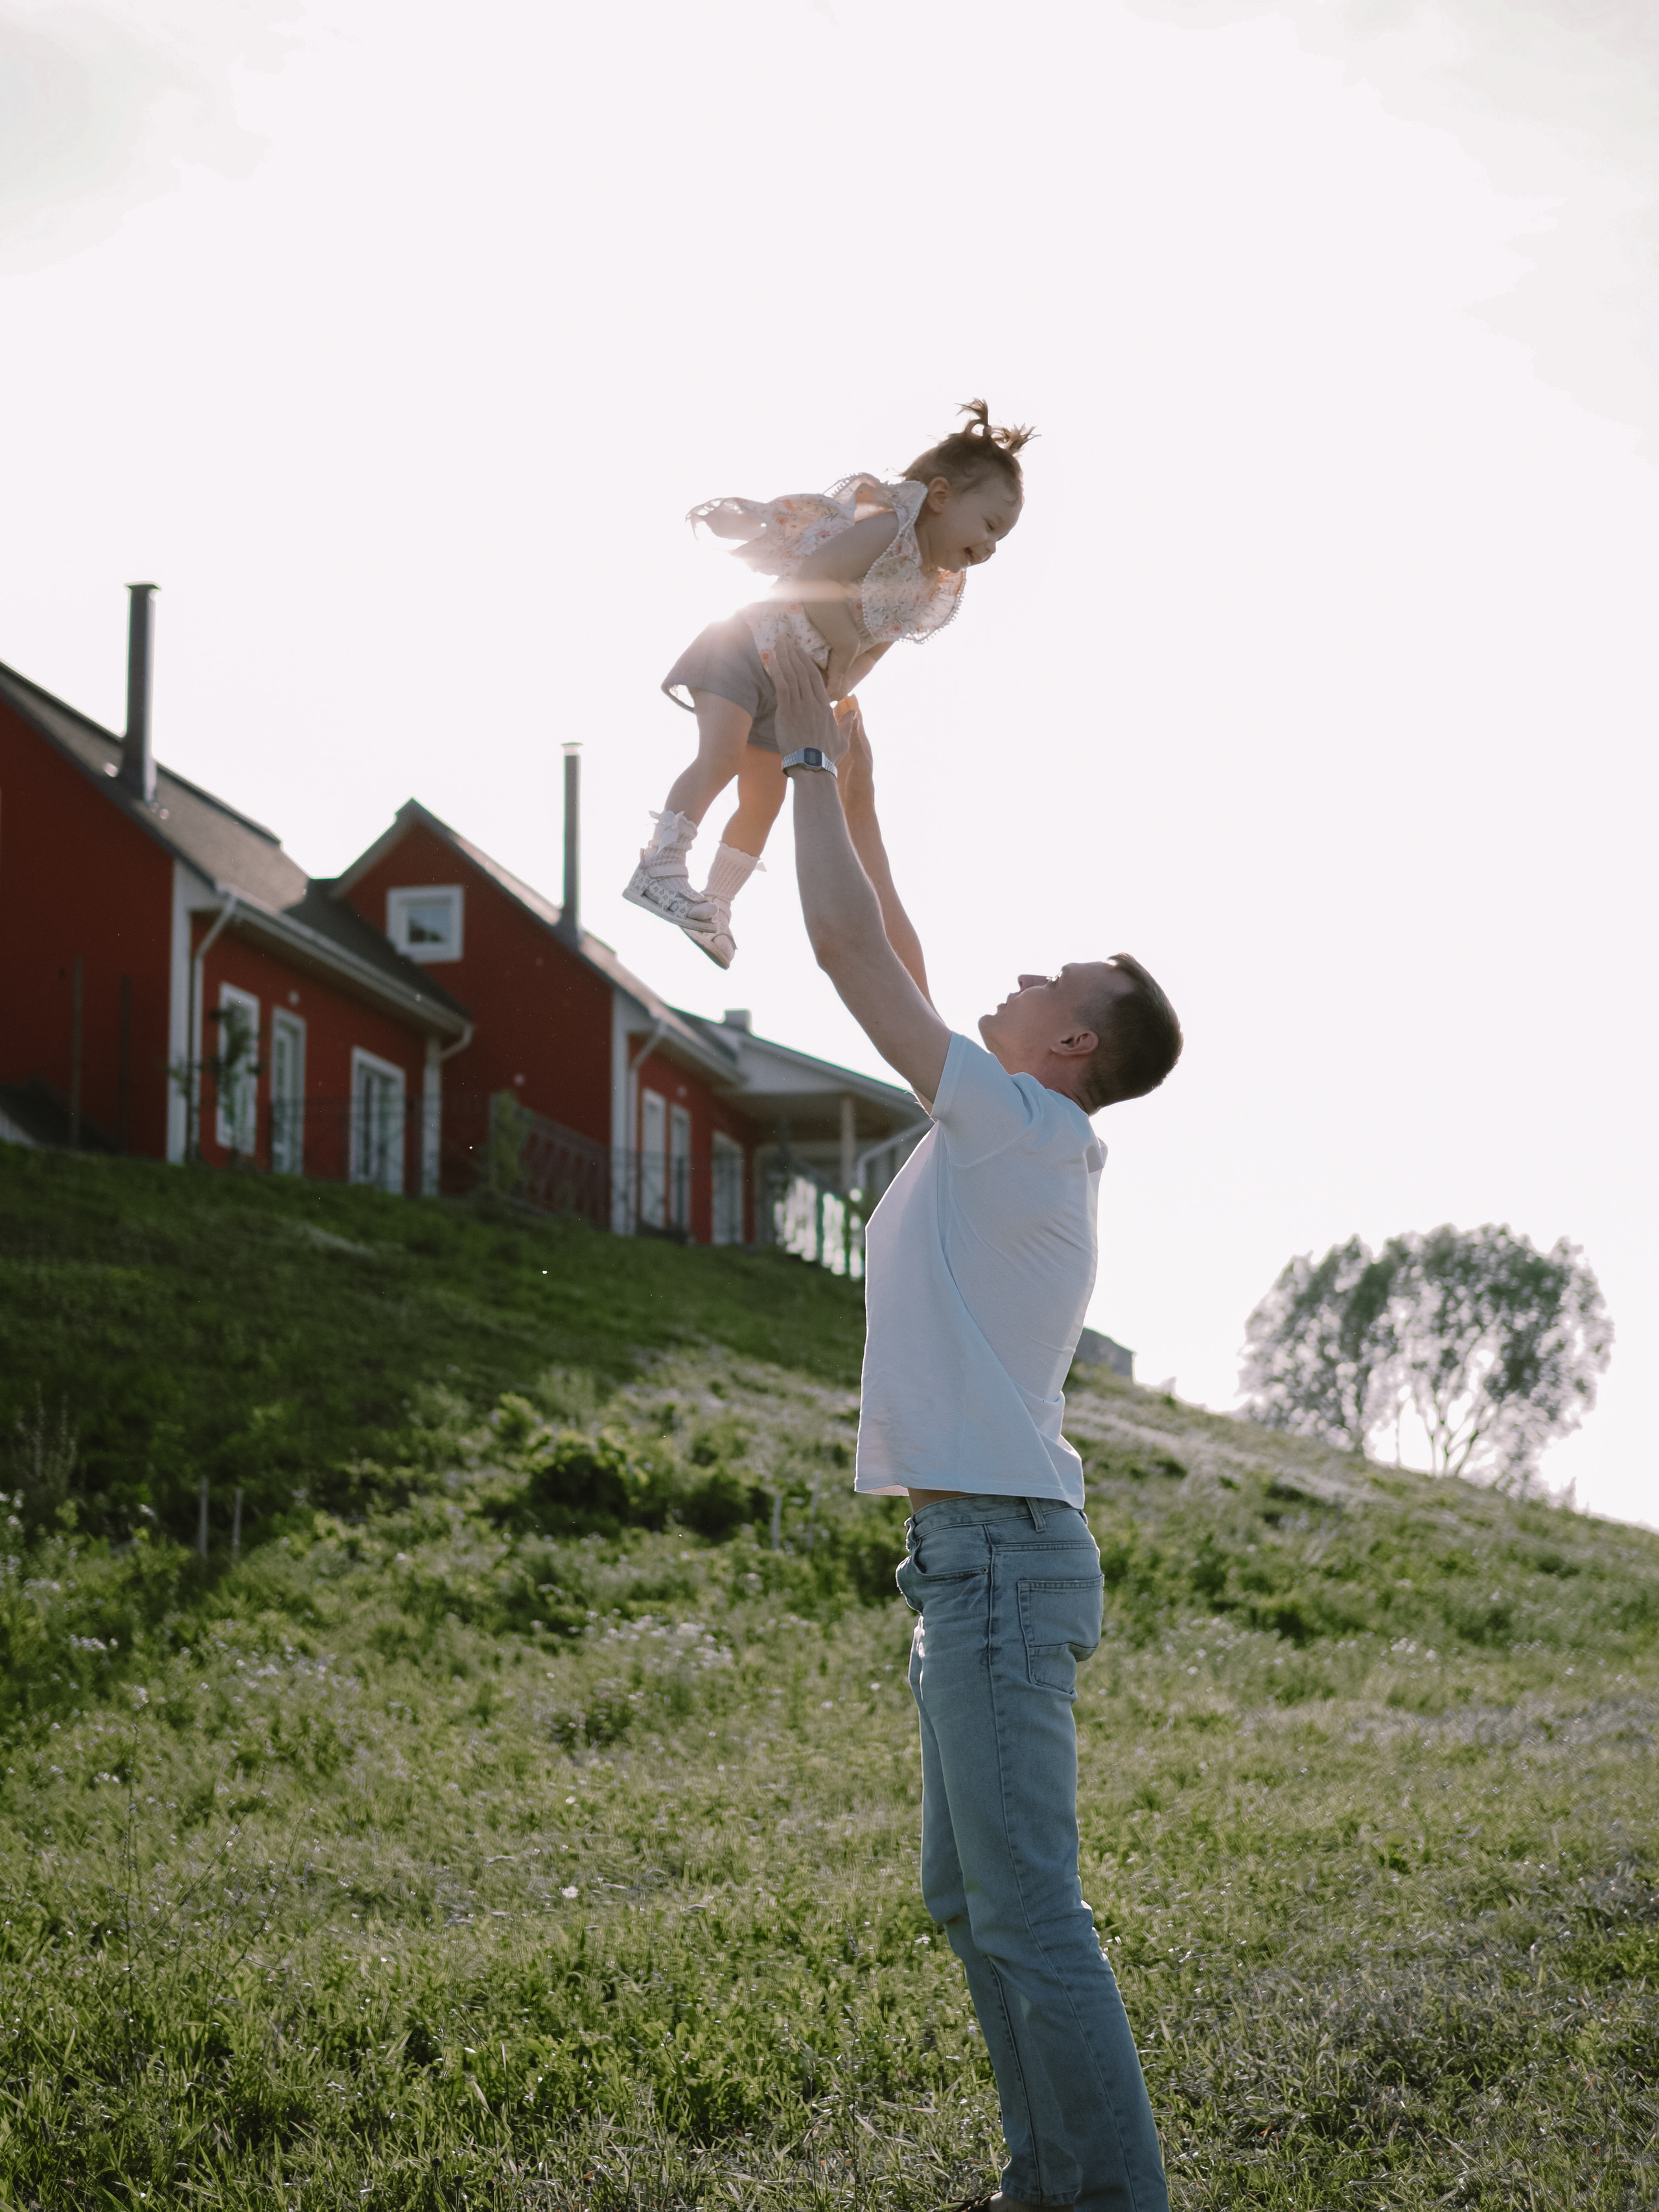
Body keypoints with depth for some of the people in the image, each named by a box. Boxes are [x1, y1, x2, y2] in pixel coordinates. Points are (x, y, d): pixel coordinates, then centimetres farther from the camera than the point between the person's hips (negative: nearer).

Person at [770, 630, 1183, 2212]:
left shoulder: (1023, 1129, -10)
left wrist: (807, 753, -3)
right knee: (974, 1901, 15)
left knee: (1027, 1911, -9)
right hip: (977, 1556, 10)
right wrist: (853, 789, 26)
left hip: (1003, 1553, -10)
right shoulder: (1007, 1141, 16)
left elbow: (850, 953, -12)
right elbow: (894, 973, 25)